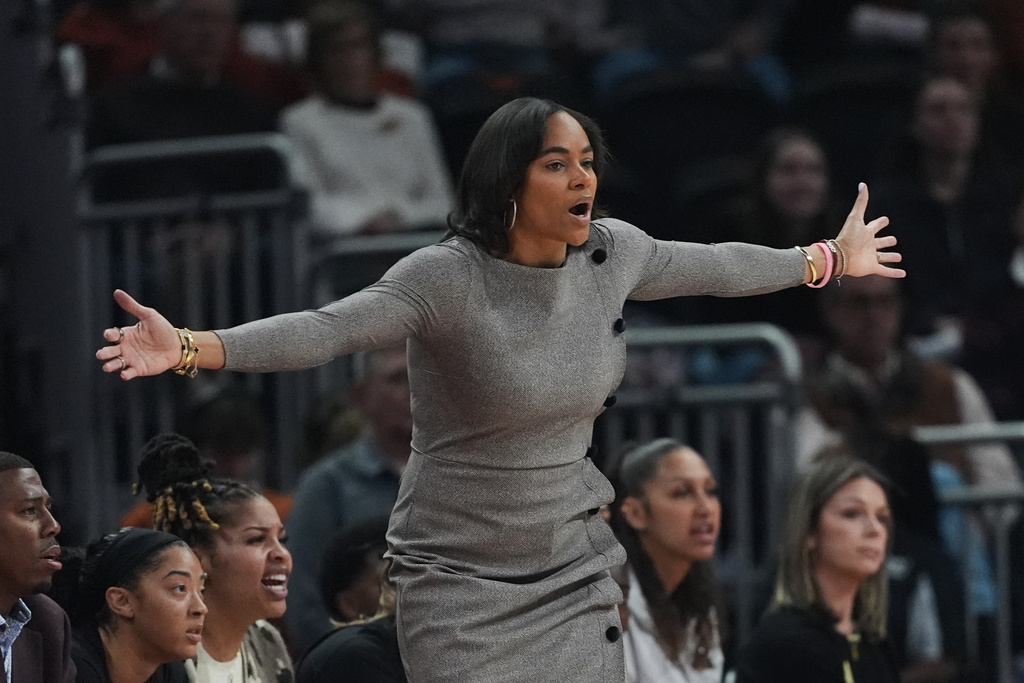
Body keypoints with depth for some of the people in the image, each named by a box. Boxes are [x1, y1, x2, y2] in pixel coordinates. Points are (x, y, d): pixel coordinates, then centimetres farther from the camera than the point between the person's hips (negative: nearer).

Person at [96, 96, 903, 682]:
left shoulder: (610, 253, -1)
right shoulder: (448, 278, -18)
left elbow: (710, 268, 18)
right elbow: (321, 331, -29)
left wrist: (828, 260, 31)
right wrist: (189, 348, -44)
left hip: (573, 570, 5)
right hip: (460, 579, -5)